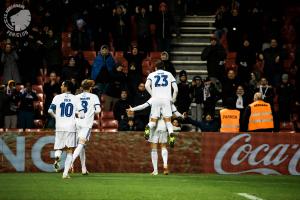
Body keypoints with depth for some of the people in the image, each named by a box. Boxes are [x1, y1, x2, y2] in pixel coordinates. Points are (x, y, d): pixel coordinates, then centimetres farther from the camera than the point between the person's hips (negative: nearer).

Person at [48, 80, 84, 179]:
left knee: (59, 148, 12)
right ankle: (66, 172, -5)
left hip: (60, 127, 0)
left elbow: (50, 111, -7)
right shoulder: (75, 99, 3)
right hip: (71, 127, 0)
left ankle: (57, 156, -24)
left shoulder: (57, 97, 1)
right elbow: (81, 115, -2)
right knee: (69, 151, 6)